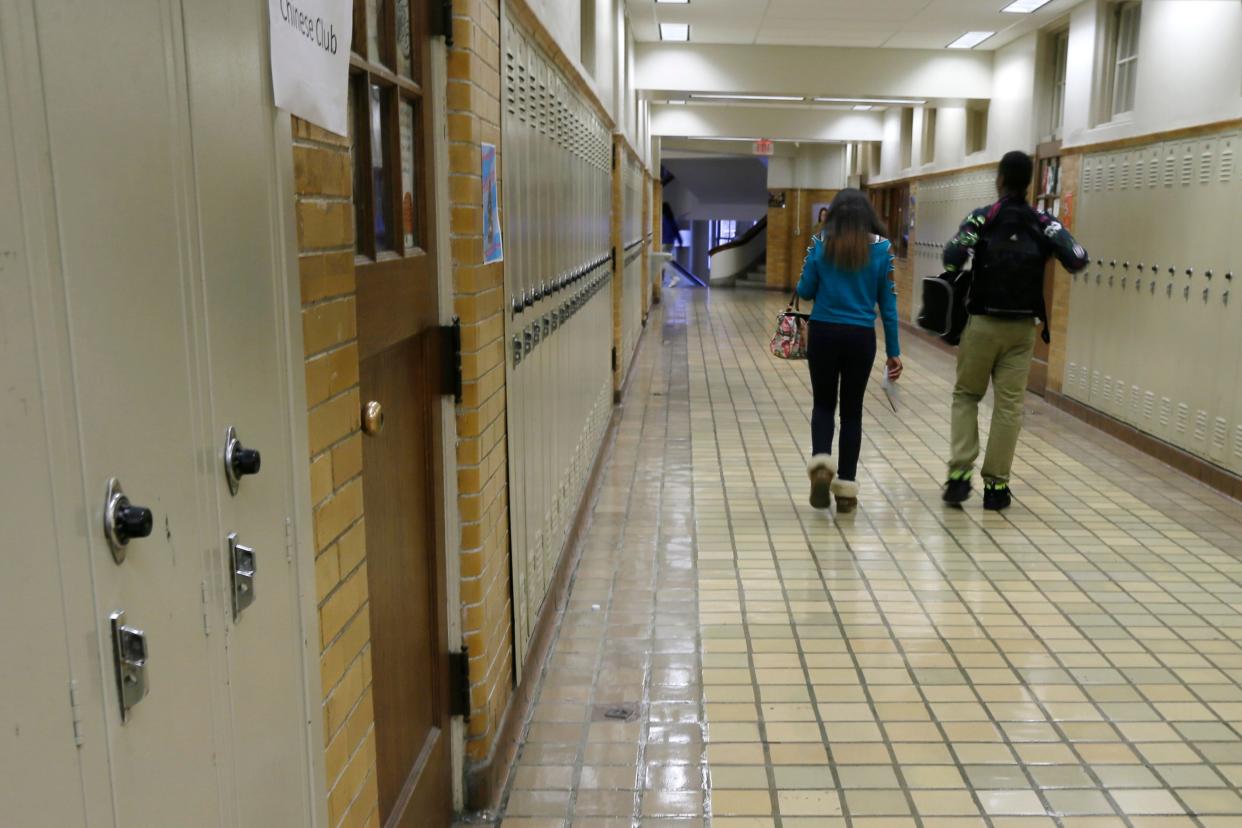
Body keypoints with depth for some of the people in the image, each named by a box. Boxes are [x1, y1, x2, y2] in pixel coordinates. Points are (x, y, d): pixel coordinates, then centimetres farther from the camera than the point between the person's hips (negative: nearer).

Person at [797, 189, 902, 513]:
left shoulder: (820, 243, -1)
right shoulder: (882, 247, -1)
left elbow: (804, 291, 1)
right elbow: (888, 303, 0)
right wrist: (893, 351, 5)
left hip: (823, 332, 0)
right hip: (861, 337, 0)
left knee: (823, 403, 16)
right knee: (852, 409, 11)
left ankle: (821, 463, -9)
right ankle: (846, 486, 12)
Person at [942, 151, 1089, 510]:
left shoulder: (983, 218, -5)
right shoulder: (1043, 223, 1)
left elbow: (953, 257, -18)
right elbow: (1078, 260, -9)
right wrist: (1055, 240, 10)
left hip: (982, 323, -1)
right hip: (1022, 327, 1)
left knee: (966, 395, 14)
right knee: (1009, 404, 7)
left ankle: (960, 474, 2)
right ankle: (996, 485, 10)